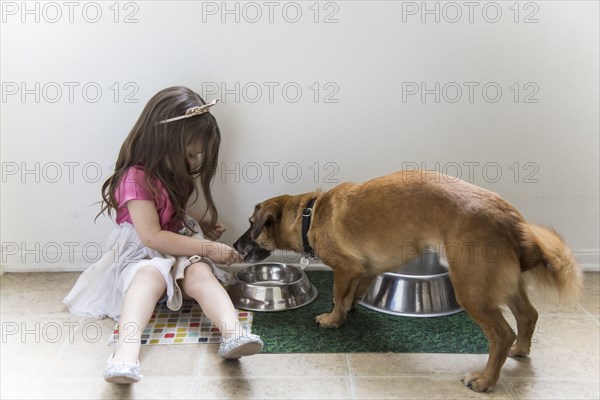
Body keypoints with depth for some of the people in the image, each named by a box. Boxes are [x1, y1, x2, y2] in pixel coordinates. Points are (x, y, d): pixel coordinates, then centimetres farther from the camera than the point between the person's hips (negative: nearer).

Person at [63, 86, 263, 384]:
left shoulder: (176, 173, 10)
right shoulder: (136, 178, -16)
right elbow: (152, 236, -22)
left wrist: (200, 226, 6)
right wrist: (209, 248, -20)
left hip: (180, 251, 6)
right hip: (141, 255, -6)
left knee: (200, 273, -30)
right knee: (151, 275, -41)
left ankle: (234, 334, -56)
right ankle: (126, 354, -61)